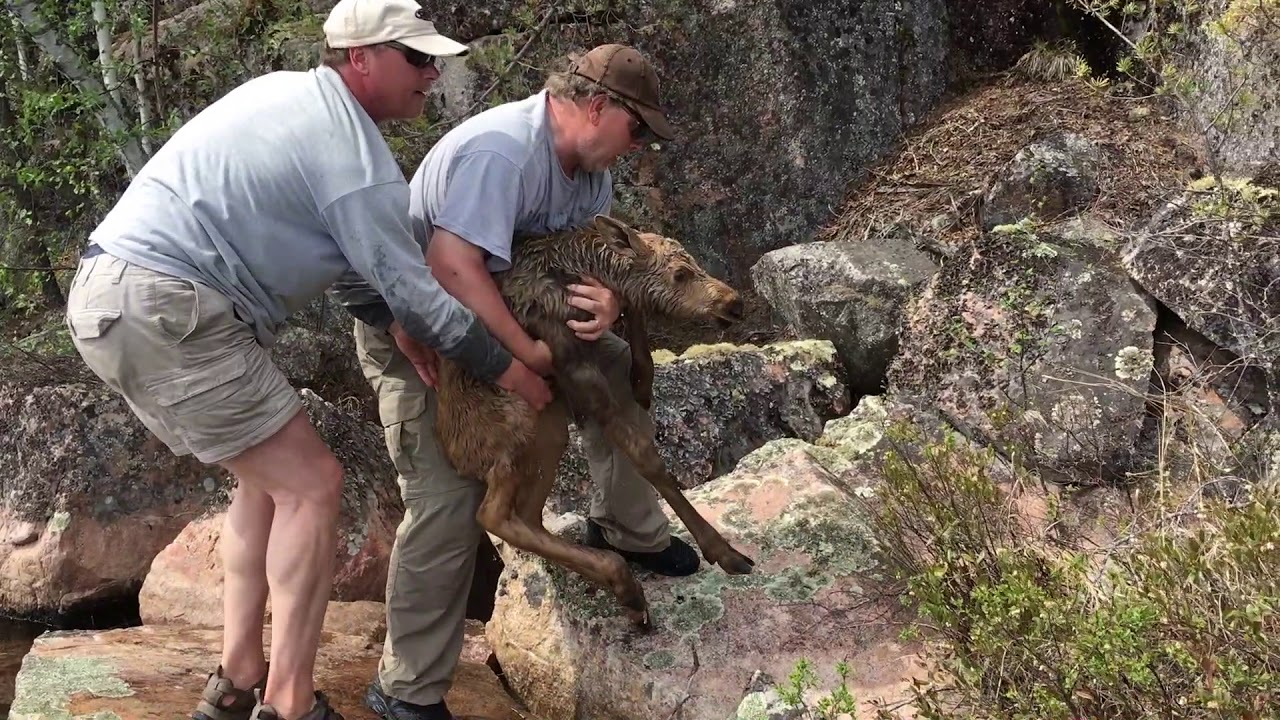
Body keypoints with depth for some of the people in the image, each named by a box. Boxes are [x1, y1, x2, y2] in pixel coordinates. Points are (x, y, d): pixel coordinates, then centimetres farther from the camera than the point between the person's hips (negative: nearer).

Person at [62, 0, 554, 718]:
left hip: (109, 294, 10)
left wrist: (393, 319, 19)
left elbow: (348, 254, 25)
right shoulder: (356, 153, -10)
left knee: (267, 481, 17)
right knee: (310, 484, -4)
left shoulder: (285, 91, 17)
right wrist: (512, 371, 6)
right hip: (166, 312, -10)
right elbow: (414, 289, -5)